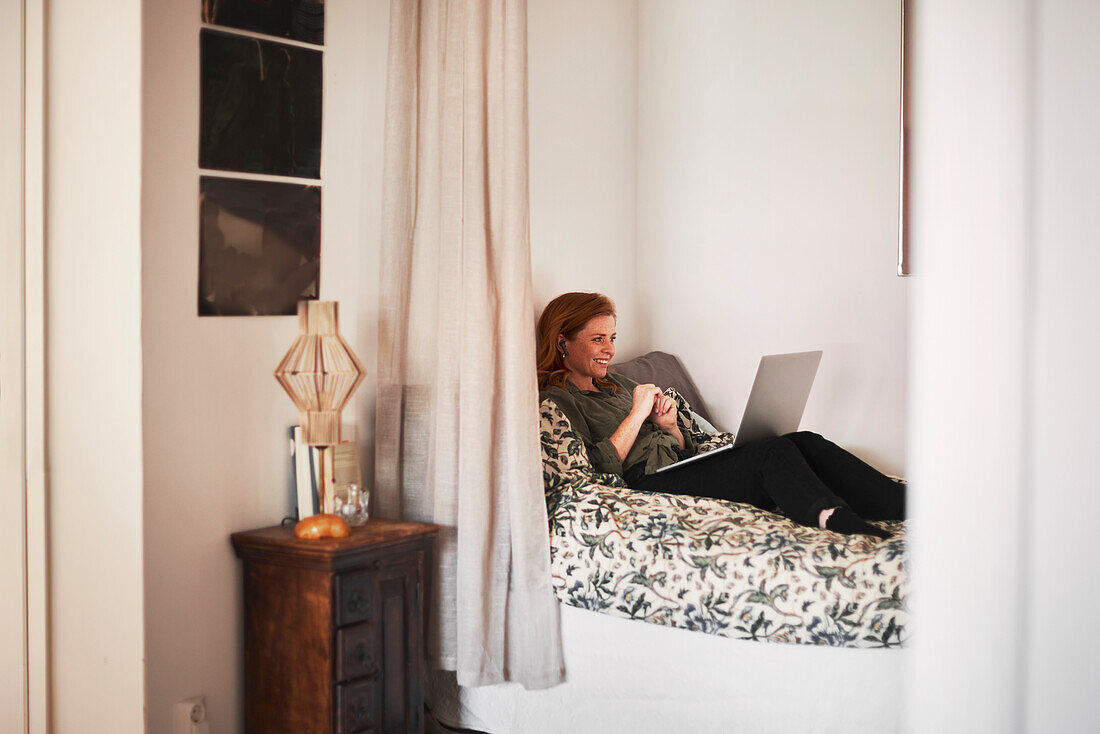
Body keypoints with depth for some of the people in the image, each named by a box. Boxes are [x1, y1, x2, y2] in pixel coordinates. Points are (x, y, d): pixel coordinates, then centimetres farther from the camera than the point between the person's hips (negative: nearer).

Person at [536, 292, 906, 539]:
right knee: (773, 453, -28)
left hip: (681, 464, 8)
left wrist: (668, 425, 3)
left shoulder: (616, 384, 27)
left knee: (805, 442, -13)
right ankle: (850, 528, -49)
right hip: (651, 480, -8)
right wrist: (638, 414, -10)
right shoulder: (555, 400, 3)